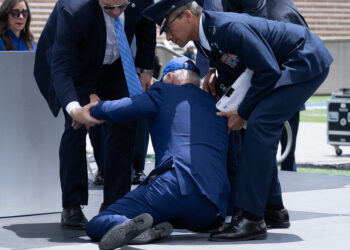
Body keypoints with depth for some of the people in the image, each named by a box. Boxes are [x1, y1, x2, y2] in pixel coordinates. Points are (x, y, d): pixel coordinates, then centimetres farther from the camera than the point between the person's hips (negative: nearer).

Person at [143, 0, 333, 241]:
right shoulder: (204, 35, 3)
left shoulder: (229, 27, -27)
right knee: (261, 129, 11)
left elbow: (269, 71, -24)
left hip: (307, 62, -10)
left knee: (259, 125, -20)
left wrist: (243, 113, -17)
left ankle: (252, 219, -24)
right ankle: (273, 209, 21)